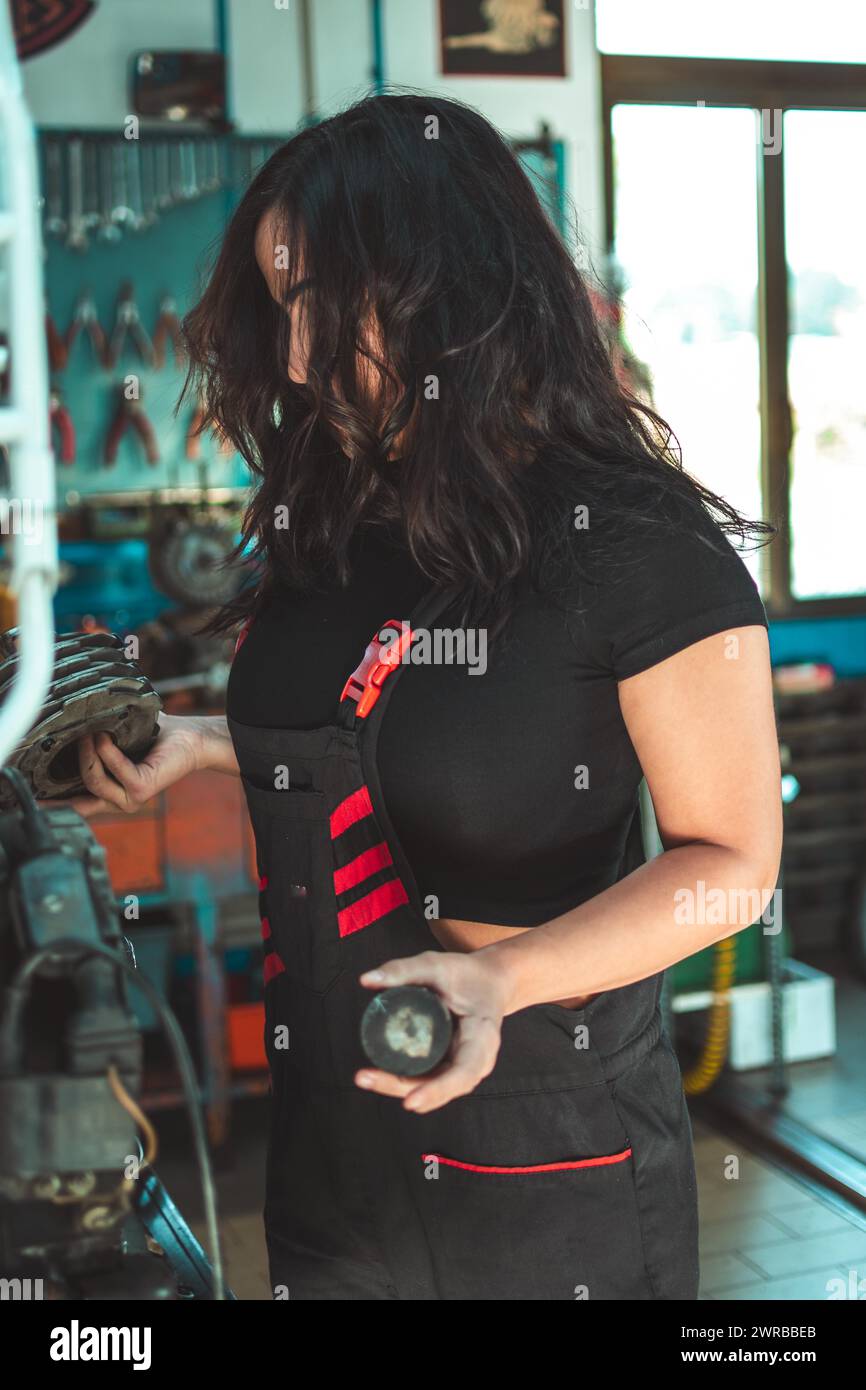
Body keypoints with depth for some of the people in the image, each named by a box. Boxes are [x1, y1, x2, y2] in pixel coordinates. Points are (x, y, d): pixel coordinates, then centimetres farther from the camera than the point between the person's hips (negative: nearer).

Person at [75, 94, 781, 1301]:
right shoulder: (322, 522, 3)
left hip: (545, 1149, -5)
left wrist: (504, 975, -27)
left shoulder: (637, 546, -17)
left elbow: (730, 855, -14)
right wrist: (195, 745, 5)